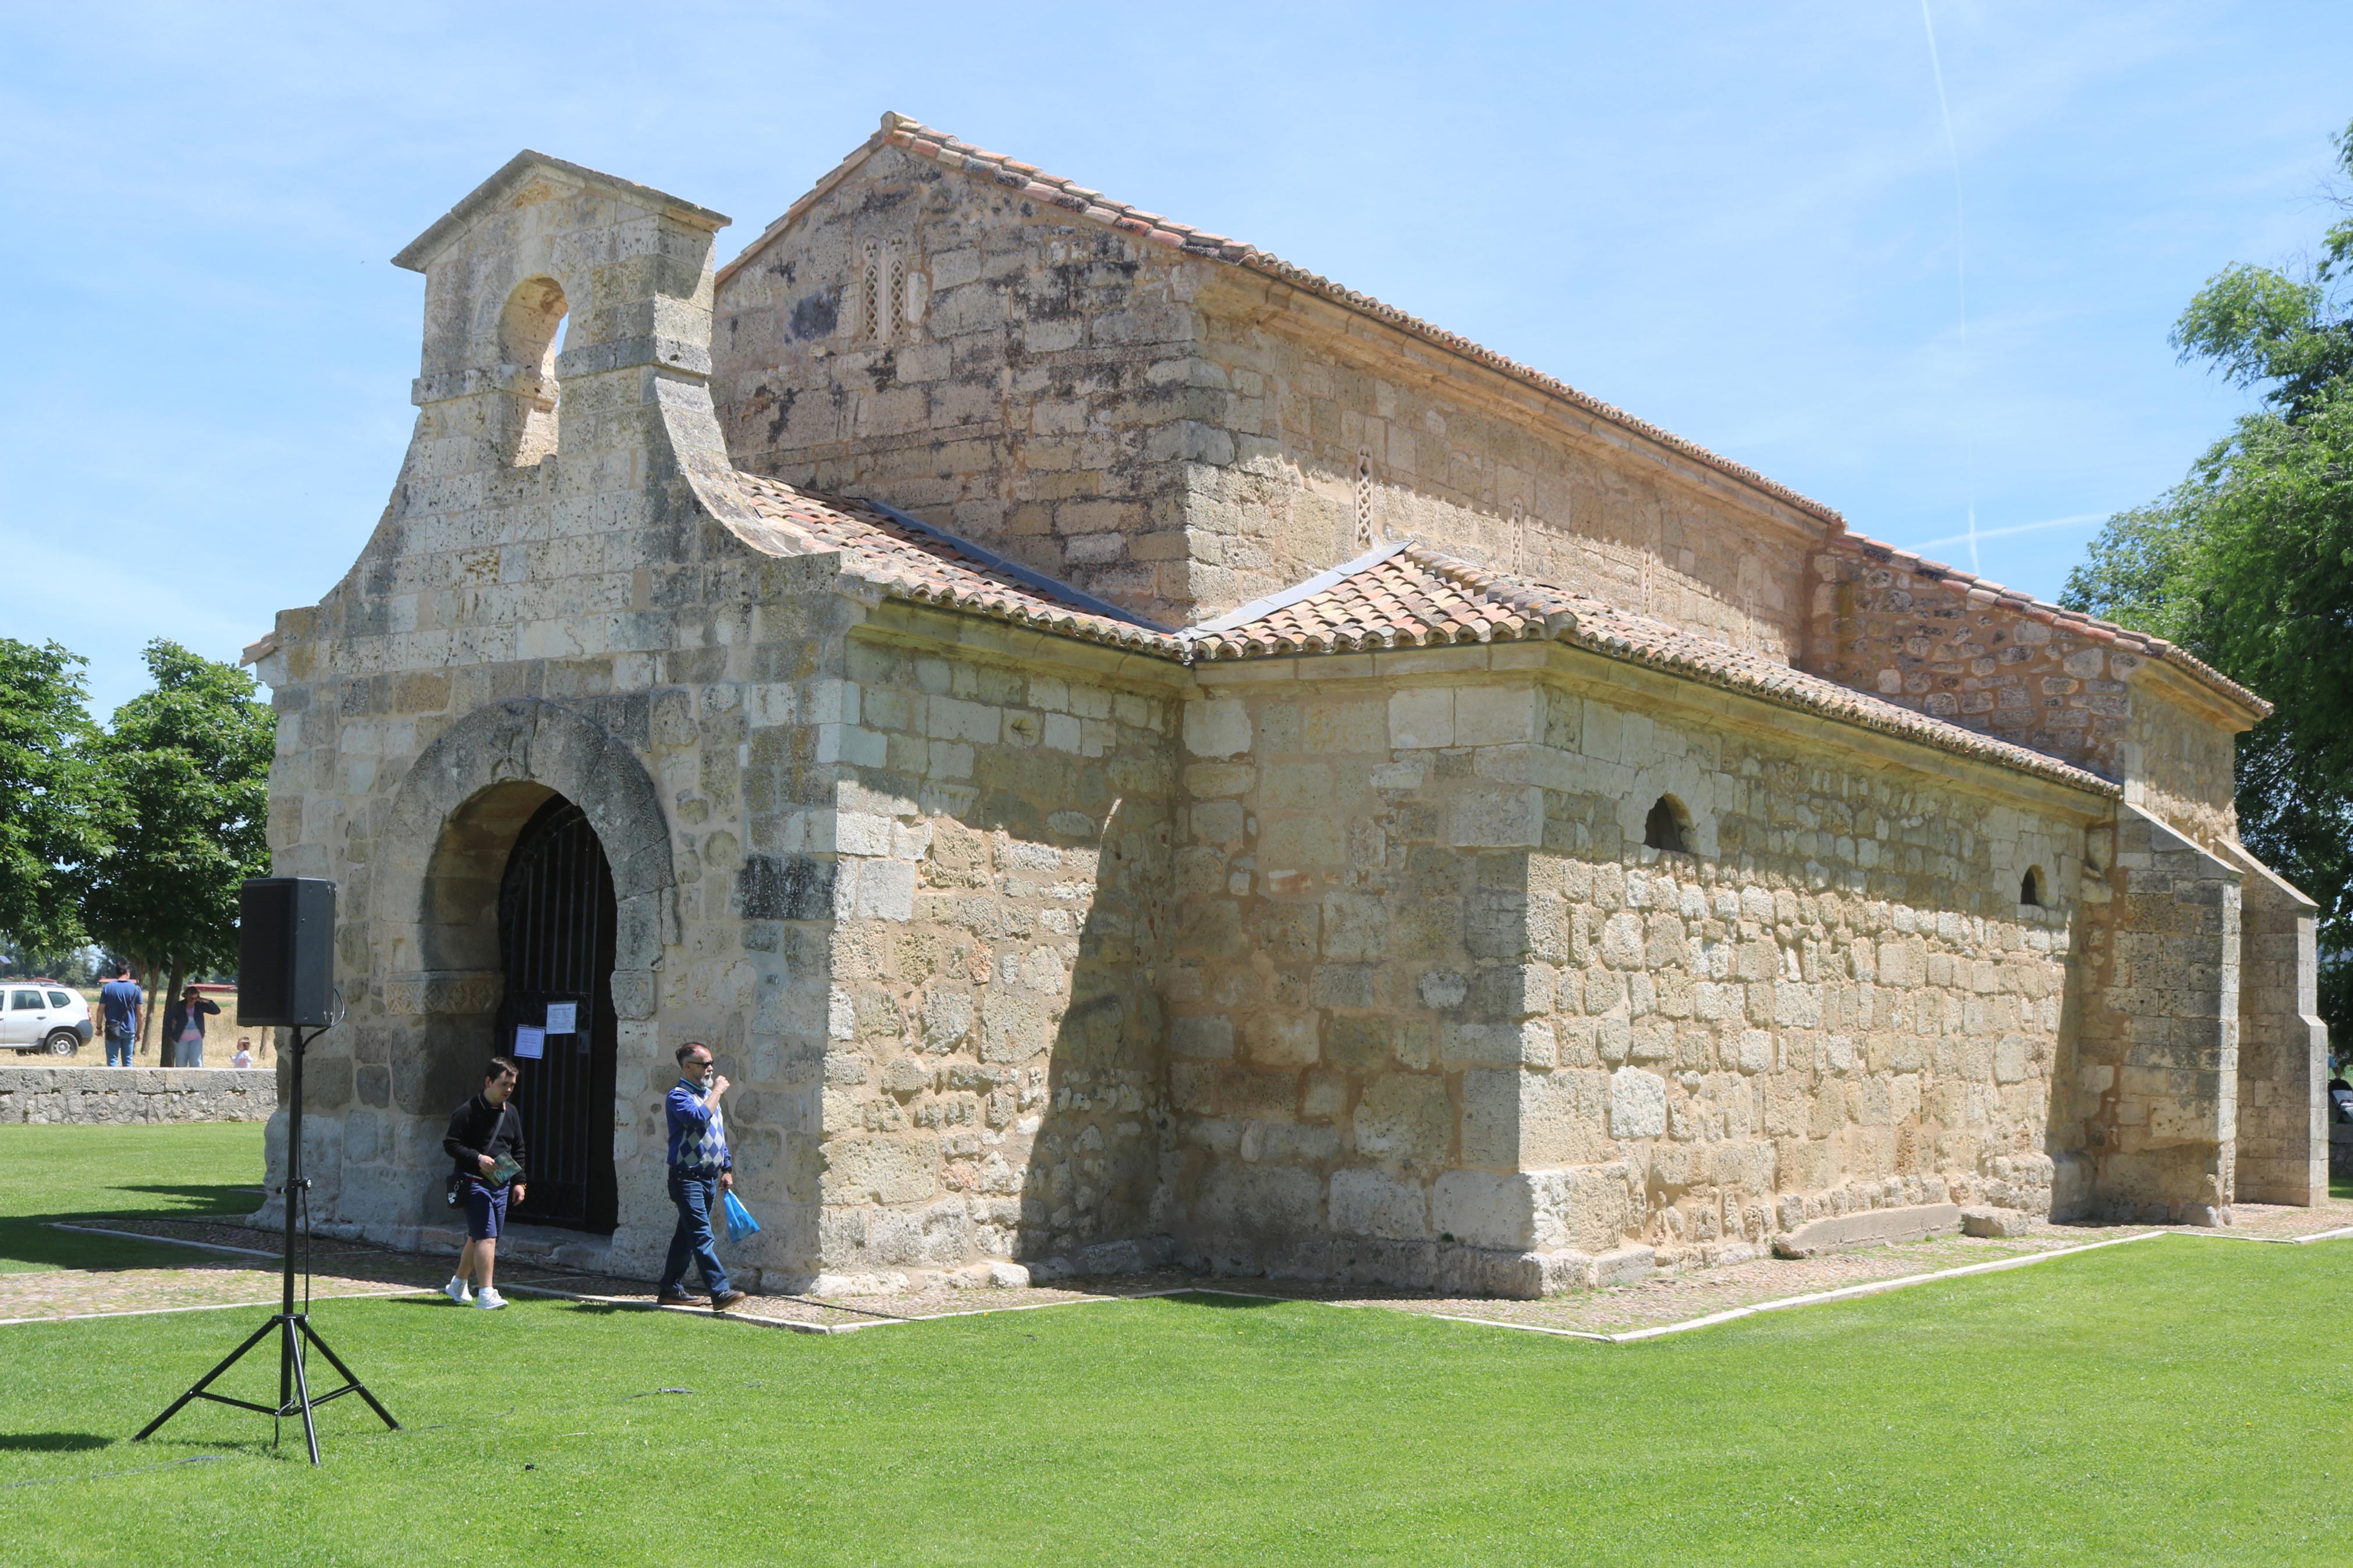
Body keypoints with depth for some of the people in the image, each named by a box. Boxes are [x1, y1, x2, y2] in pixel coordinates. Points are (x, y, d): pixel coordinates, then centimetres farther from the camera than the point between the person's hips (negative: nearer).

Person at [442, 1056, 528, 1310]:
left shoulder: (512, 1113, 14)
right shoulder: (468, 1111, -8)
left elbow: (518, 1150, 21)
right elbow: (451, 1144, -9)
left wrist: (518, 1181, 13)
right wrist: (477, 1158, -21)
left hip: (501, 1184, 7)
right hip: (475, 1182, -7)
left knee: (476, 1238, 15)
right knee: (487, 1237, -15)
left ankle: (458, 1285, 31)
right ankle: (486, 1294, -16)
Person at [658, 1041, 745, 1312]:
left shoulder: (708, 1094, 18)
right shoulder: (679, 1096, -9)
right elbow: (699, 1117, -28)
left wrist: (726, 1169, 20)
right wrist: (717, 1092, -16)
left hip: (710, 1177, 9)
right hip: (687, 1177, -9)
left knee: (687, 1236, 13)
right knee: (702, 1237, -14)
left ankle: (671, 1290, 20)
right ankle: (720, 1292, -21)